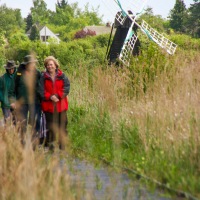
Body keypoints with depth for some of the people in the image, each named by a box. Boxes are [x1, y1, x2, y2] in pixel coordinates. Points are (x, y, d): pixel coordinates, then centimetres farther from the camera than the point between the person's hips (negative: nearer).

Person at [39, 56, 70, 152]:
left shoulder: (62, 76, 3)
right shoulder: (43, 77, 3)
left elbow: (66, 88, -5)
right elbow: (41, 91, -3)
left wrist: (57, 96, -16)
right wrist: (50, 97, -17)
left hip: (61, 105, 1)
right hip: (48, 106, -1)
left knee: (62, 125, 5)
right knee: (51, 126, 0)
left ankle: (62, 146, 15)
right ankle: (49, 144, 12)